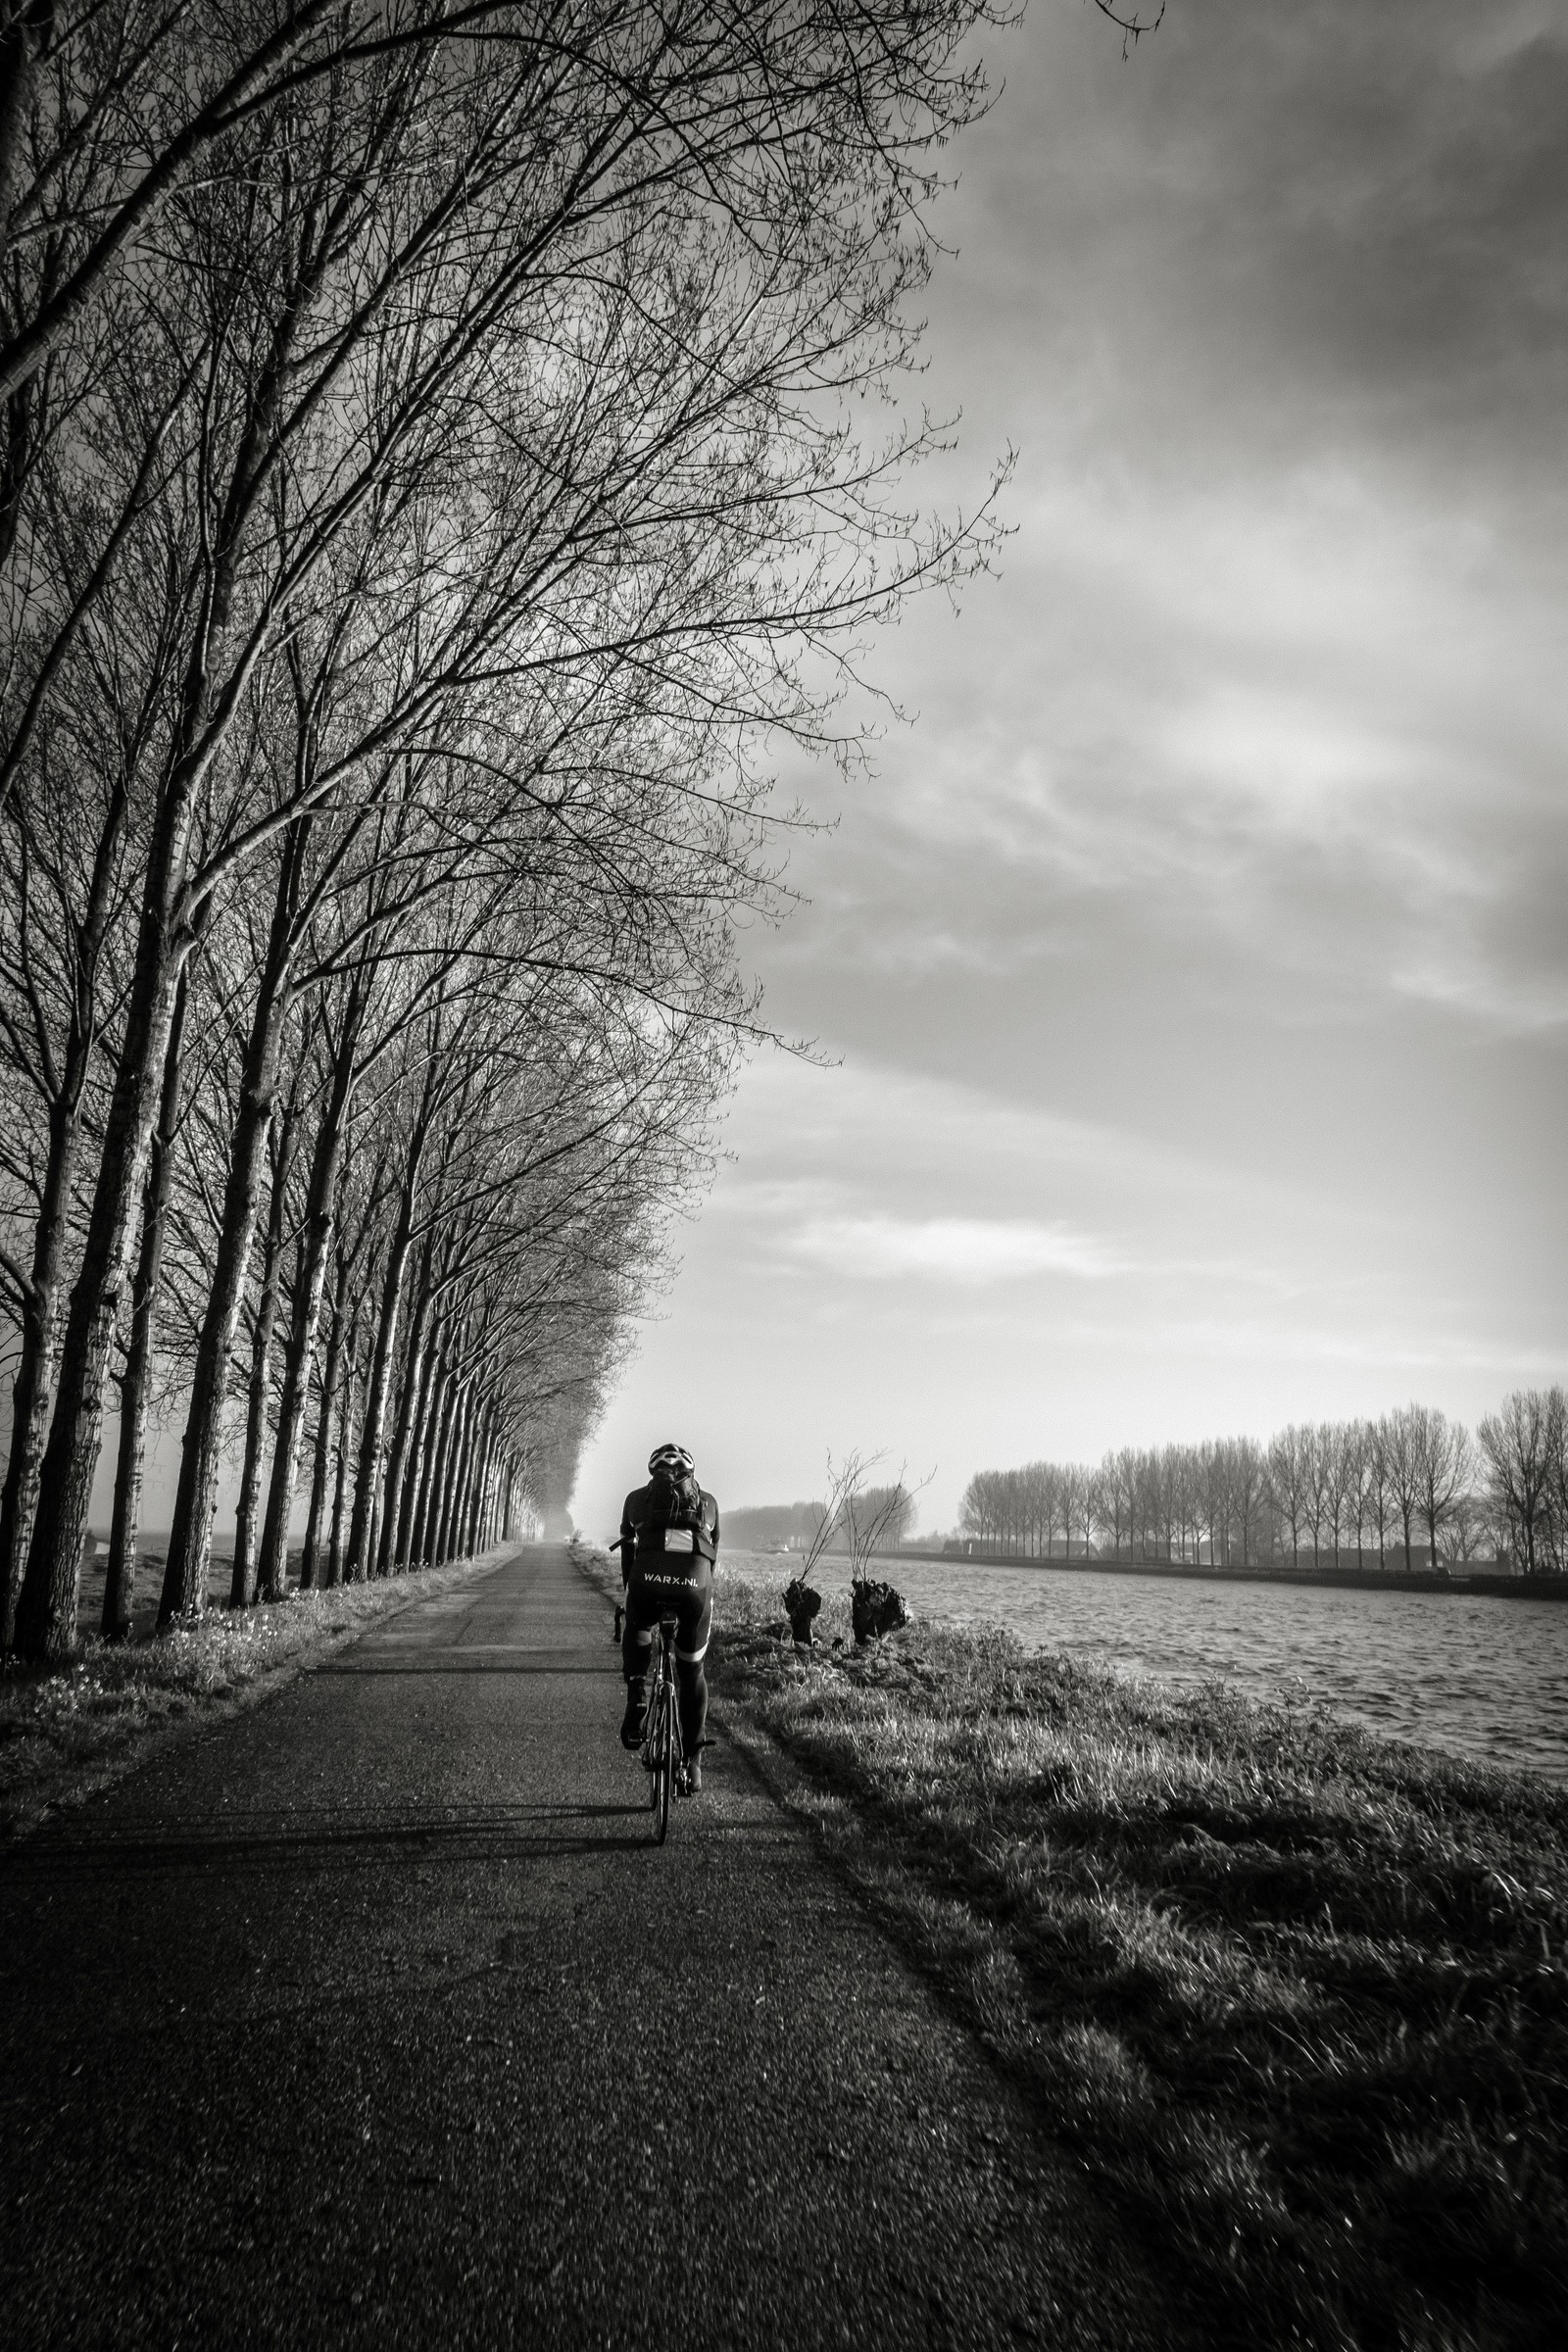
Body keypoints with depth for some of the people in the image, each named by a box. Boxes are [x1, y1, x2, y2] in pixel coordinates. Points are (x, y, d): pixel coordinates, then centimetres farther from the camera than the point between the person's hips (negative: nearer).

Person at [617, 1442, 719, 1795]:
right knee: (692, 1673, 20)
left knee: (637, 1632, 33)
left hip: (649, 1577, -1)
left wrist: (629, 1591, 44)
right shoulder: (707, 1501, 30)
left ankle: (636, 1694, 9)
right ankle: (692, 1762, 22)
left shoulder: (637, 1497, 27)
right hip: (695, 1581, 1)